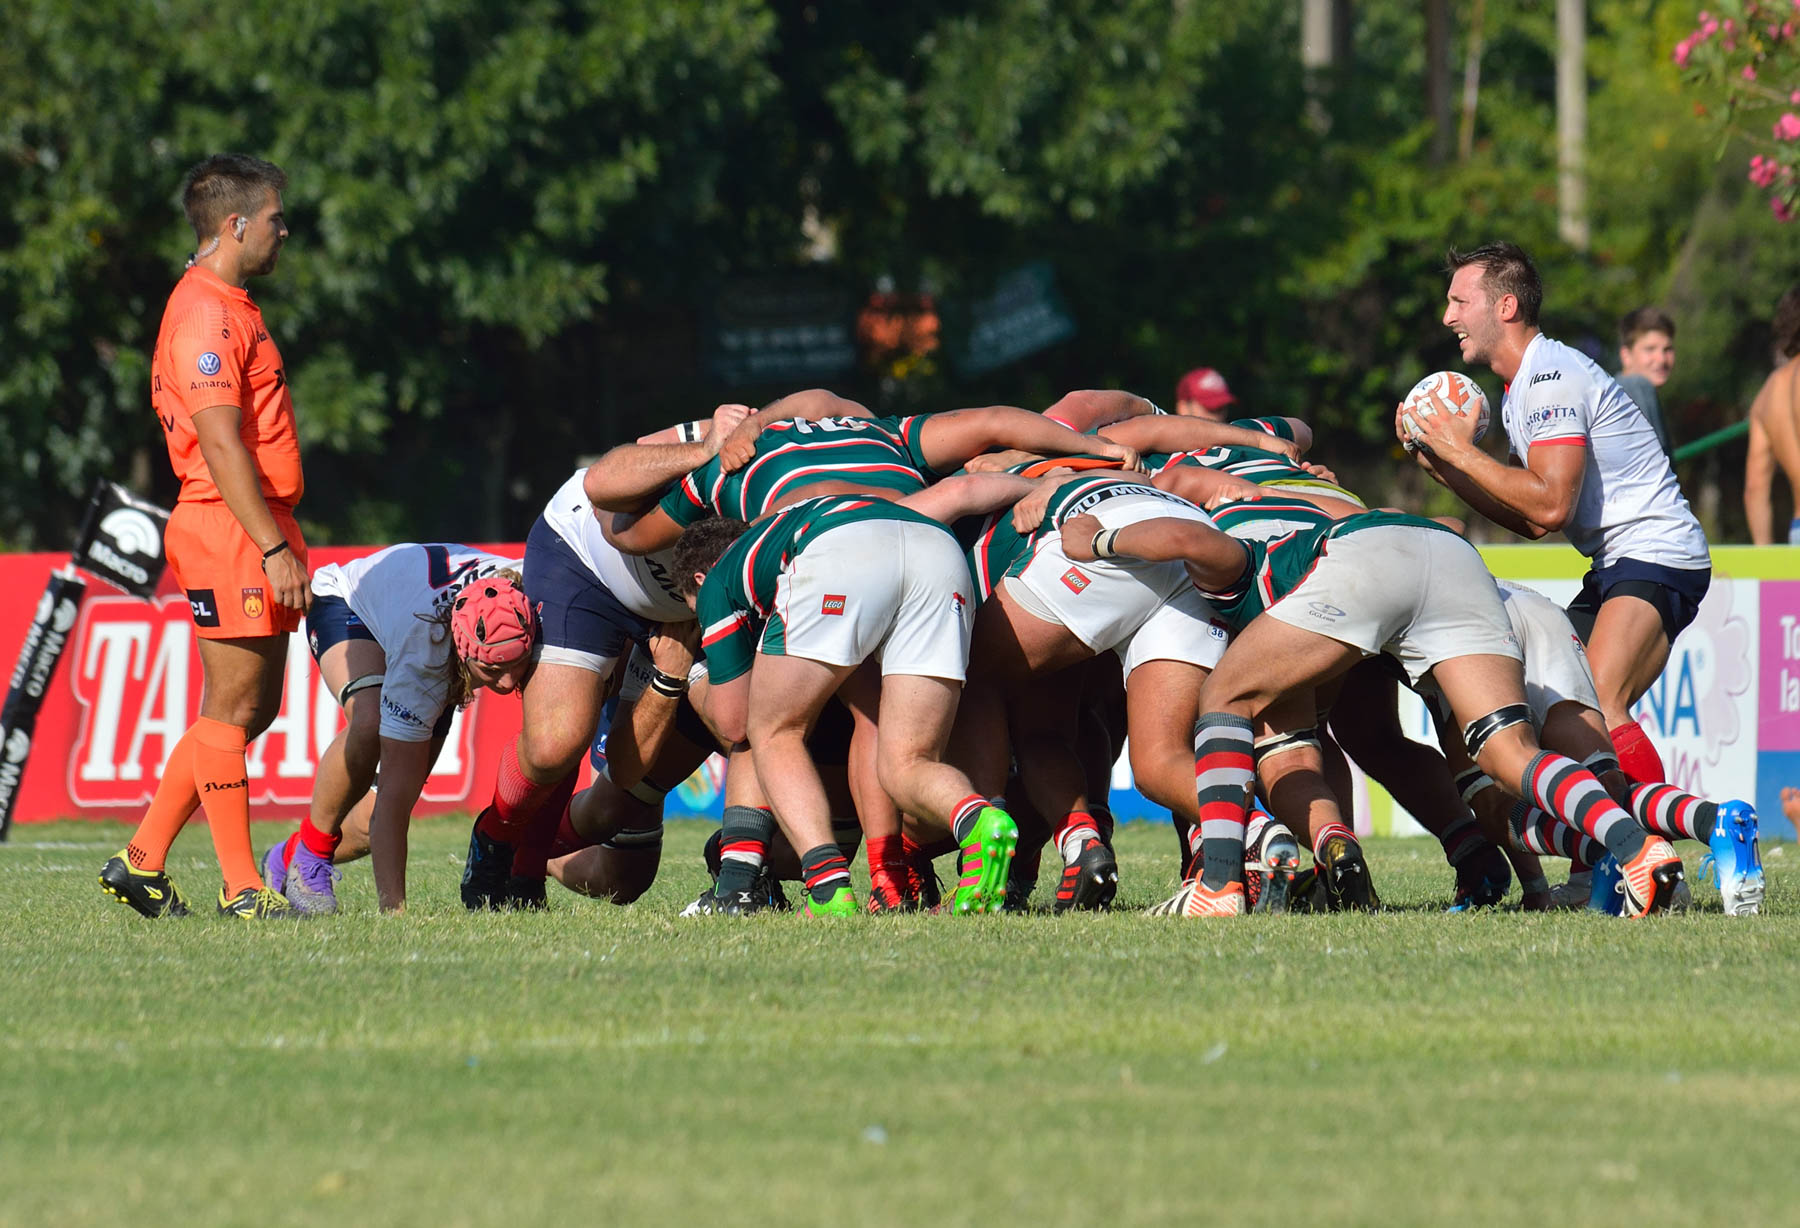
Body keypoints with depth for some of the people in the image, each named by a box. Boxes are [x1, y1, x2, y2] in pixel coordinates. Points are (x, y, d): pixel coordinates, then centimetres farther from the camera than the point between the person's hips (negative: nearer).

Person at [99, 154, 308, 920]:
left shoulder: (227, 308, 19)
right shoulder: (206, 314, -14)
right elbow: (220, 442, -20)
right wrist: (272, 548, -23)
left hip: (255, 531, 10)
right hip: (230, 531, -10)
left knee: (252, 707, 12)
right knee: (232, 706, -6)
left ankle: (142, 863, 15)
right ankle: (241, 889, -3)